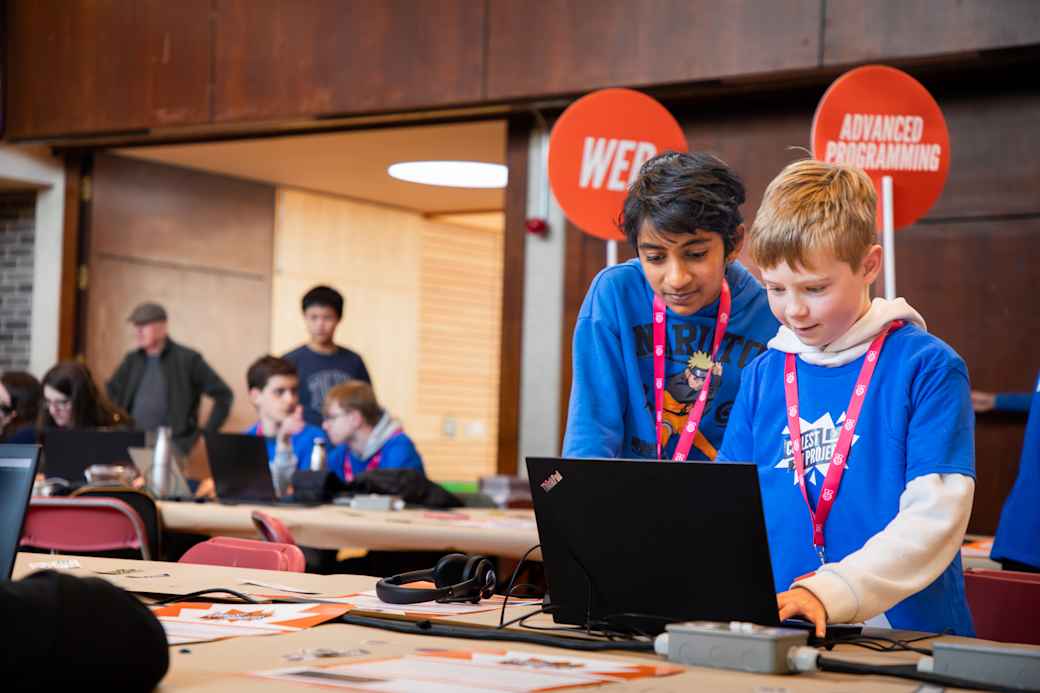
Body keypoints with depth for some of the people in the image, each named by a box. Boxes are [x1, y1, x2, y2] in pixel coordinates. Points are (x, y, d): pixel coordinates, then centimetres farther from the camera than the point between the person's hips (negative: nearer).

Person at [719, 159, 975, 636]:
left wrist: (830, 594, -20)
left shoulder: (928, 367, 0)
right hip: (780, 634, 4)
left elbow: (935, 517, -9)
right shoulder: (763, 374, 14)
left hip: (908, 635, -4)